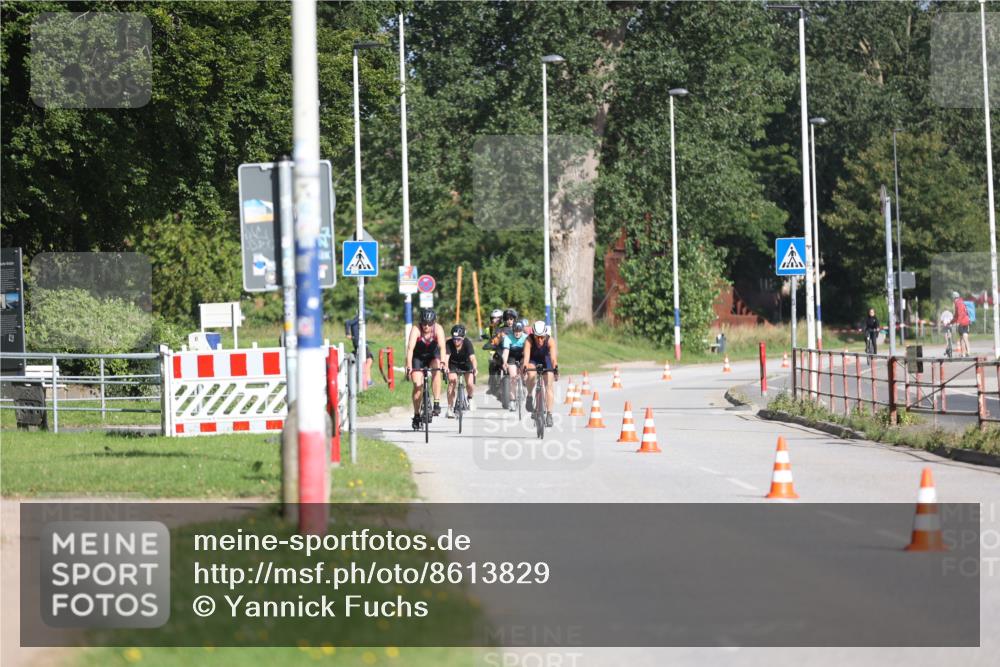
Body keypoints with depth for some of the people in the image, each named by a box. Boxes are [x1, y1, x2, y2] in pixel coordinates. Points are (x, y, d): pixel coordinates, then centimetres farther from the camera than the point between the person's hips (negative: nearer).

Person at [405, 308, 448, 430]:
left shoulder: (438, 329, -25)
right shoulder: (416, 330, -28)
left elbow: (442, 347, -38)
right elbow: (410, 348, -39)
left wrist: (442, 363, -54)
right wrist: (409, 366, -51)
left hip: (433, 356, 1)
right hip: (418, 357, -1)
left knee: (436, 370, -30)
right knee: (417, 385, -13)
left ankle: (437, 404, -26)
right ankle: (416, 415, 2)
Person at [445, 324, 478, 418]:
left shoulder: (467, 343, -28)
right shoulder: (449, 344, -27)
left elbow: (472, 357, -40)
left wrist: (475, 368, -57)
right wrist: (445, 368, -58)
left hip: (466, 364, 0)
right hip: (453, 365, 0)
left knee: (470, 384, -19)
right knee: (452, 381, -22)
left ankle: (470, 398, 15)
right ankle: (450, 408, -15)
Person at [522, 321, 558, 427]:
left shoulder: (550, 341, -31)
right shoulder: (529, 340, -32)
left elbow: (553, 356, -43)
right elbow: (526, 355, -44)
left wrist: (555, 367, -62)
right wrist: (525, 366, -63)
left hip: (545, 360, 1)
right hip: (533, 360, -1)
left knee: (549, 385, -10)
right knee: (532, 375, -33)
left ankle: (549, 414, -4)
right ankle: (529, 396, -7)